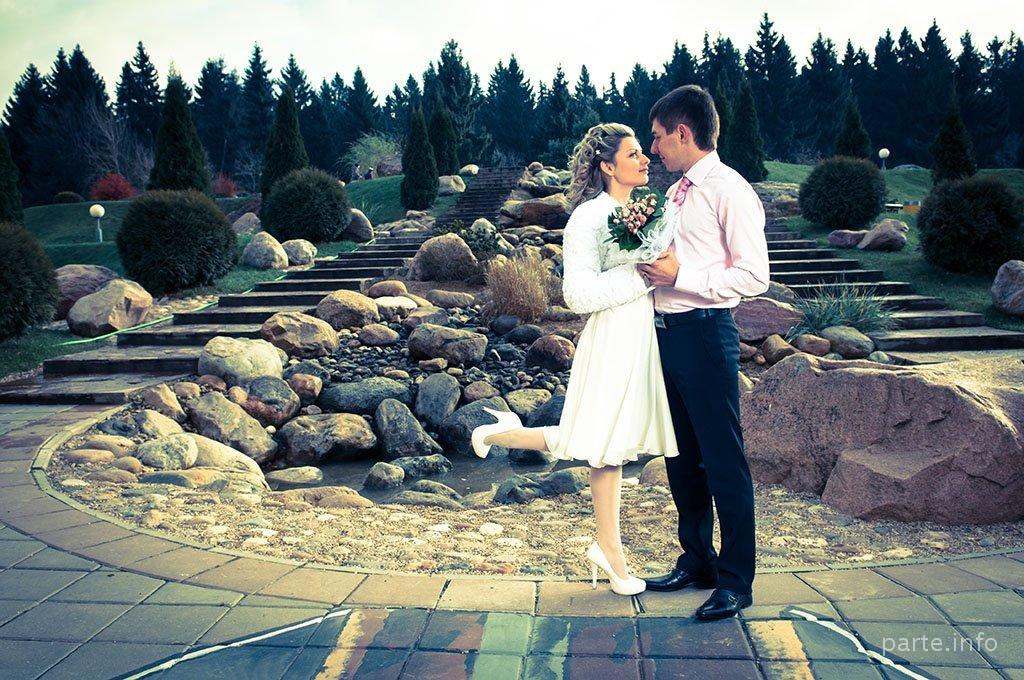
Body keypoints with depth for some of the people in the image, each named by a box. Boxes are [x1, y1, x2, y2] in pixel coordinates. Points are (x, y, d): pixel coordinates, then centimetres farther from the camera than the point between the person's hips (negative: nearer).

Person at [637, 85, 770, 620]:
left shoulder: (729, 190, -9)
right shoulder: (676, 193, 17)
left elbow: (754, 275, -16)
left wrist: (680, 276, -17)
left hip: (706, 334, -9)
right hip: (666, 331, 9)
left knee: (723, 459, -1)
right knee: (681, 456, 15)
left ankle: (736, 580, 13)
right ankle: (696, 560, 30)